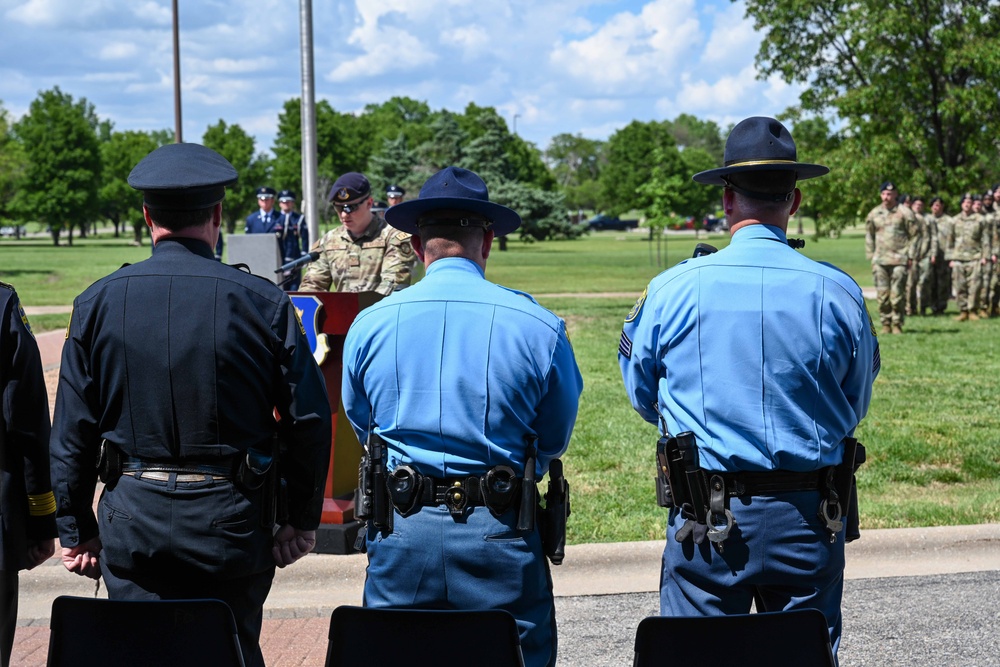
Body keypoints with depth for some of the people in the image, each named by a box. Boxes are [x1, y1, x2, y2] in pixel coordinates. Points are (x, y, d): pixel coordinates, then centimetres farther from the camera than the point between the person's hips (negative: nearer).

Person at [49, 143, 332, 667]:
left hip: (131, 527, 1)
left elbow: (71, 432, 1)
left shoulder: (97, 303, -2)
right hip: (232, 524, -1)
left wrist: (76, 530, 10)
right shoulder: (263, 303, -6)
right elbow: (309, 421, -5)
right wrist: (301, 520, 5)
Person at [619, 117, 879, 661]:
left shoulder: (672, 289, -7)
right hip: (808, 515, 1)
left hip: (706, 519, -1)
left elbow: (643, 398, 7)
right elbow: (855, 407, 9)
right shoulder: (838, 293, -5)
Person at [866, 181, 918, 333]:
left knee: (897, 294, -5)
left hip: (899, 260, -3)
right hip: (880, 261, 3)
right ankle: (885, 324, 9)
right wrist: (871, 257, 11)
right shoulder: (874, 214, 11)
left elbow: (914, 235, 3)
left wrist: (910, 257, -2)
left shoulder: (905, 213, 1)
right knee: (882, 294, 2)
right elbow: (869, 236, 17)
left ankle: (897, 324, 3)